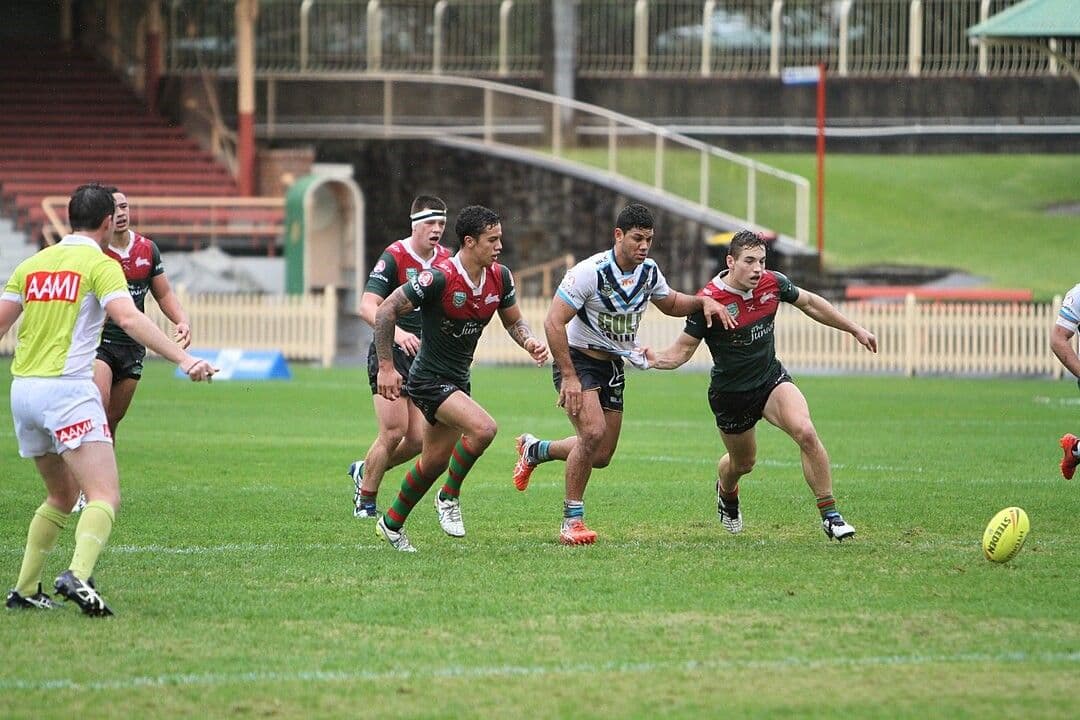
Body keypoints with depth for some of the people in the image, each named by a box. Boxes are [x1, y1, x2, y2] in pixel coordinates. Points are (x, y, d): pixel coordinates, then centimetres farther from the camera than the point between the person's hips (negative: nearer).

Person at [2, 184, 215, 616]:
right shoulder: (100, 265, -4)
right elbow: (129, 319, -19)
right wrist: (183, 359, -25)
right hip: (67, 388, -7)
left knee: (62, 496, 23)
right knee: (105, 497, -13)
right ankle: (78, 576, -36)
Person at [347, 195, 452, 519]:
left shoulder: (446, 260, 7)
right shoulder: (394, 257, -13)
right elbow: (367, 306, -22)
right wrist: (396, 333, -38)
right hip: (390, 355, -6)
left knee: (418, 439, -2)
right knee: (394, 432, -13)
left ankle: (365, 471, 25)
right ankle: (365, 501, 4)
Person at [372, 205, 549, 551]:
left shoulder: (500, 277, -3)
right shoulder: (439, 278, -24)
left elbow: (513, 320, 13)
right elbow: (386, 311, -18)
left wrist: (530, 342, -9)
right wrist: (386, 366, -19)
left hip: (459, 380, 8)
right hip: (429, 379, -8)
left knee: (435, 462, 17)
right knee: (483, 428, -27)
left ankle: (392, 523, 36)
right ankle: (449, 497, -5)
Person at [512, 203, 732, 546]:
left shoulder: (649, 272, -1)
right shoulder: (590, 272, -22)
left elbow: (671, 304, 20)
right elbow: (553, 322, -22)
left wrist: (703, 301, -1)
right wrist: (569, 377, -25)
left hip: (613, 365, 7)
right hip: (578, 359, -7)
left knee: (601, 456, 8)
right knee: (593, 431, -27)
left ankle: (534, 449, 36)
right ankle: (572, 520, -16)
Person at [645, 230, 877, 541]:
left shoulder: (772, 283, -10)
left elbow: (811, 304, 9)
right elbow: (684, 349, -14)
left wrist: (855, 329, 16)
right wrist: (656, 360, -35)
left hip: (772, 379, 2)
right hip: (730, 395, -2)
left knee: (805, 433, -23)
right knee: (742, 463, 16)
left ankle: (829, 514, -14)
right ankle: (726, 493, 56)